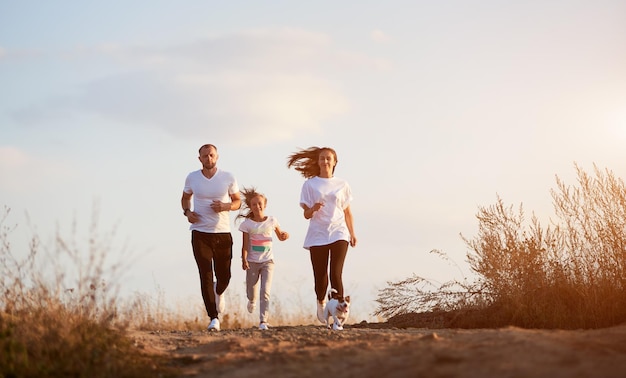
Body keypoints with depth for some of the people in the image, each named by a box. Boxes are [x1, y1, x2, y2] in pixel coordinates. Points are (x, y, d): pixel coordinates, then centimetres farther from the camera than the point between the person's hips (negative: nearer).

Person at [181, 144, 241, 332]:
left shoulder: (228, 178, 0)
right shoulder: (192, 178, 3)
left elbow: (237, 201, 9)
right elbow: (185, 197, 20)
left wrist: (225, 206, -13)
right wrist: (187, 212, -1)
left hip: (223, 233, 0)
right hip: (200, 233, 0)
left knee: (224, 275, 4)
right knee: (205, 275, -10)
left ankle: (218, 292, 42)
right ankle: (213, 318, -7)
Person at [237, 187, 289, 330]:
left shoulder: (271, 221, 1)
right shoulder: (247, 223, -3)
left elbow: (280, 237, 13)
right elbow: (245, 244, -5)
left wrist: (285, 235, -10)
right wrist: (244, 260, -17)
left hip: (267, 261, 0)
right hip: (252, 262, 0)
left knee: (265, 292, -14)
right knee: (251, 293, 11)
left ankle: (263, 321, -14)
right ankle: (252, 301, 49)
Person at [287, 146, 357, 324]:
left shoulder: (342, 185, 10)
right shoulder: (310, 184, 5)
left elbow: (347, 212, 15)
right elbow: (306, 214, 4)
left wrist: (352, 234, 9)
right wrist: (313, 209, -18)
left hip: (338, 233, 0)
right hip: (318, 235, 0)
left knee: (336, 274, -15)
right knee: (320, 276, 2)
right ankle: (321, 302, 34)